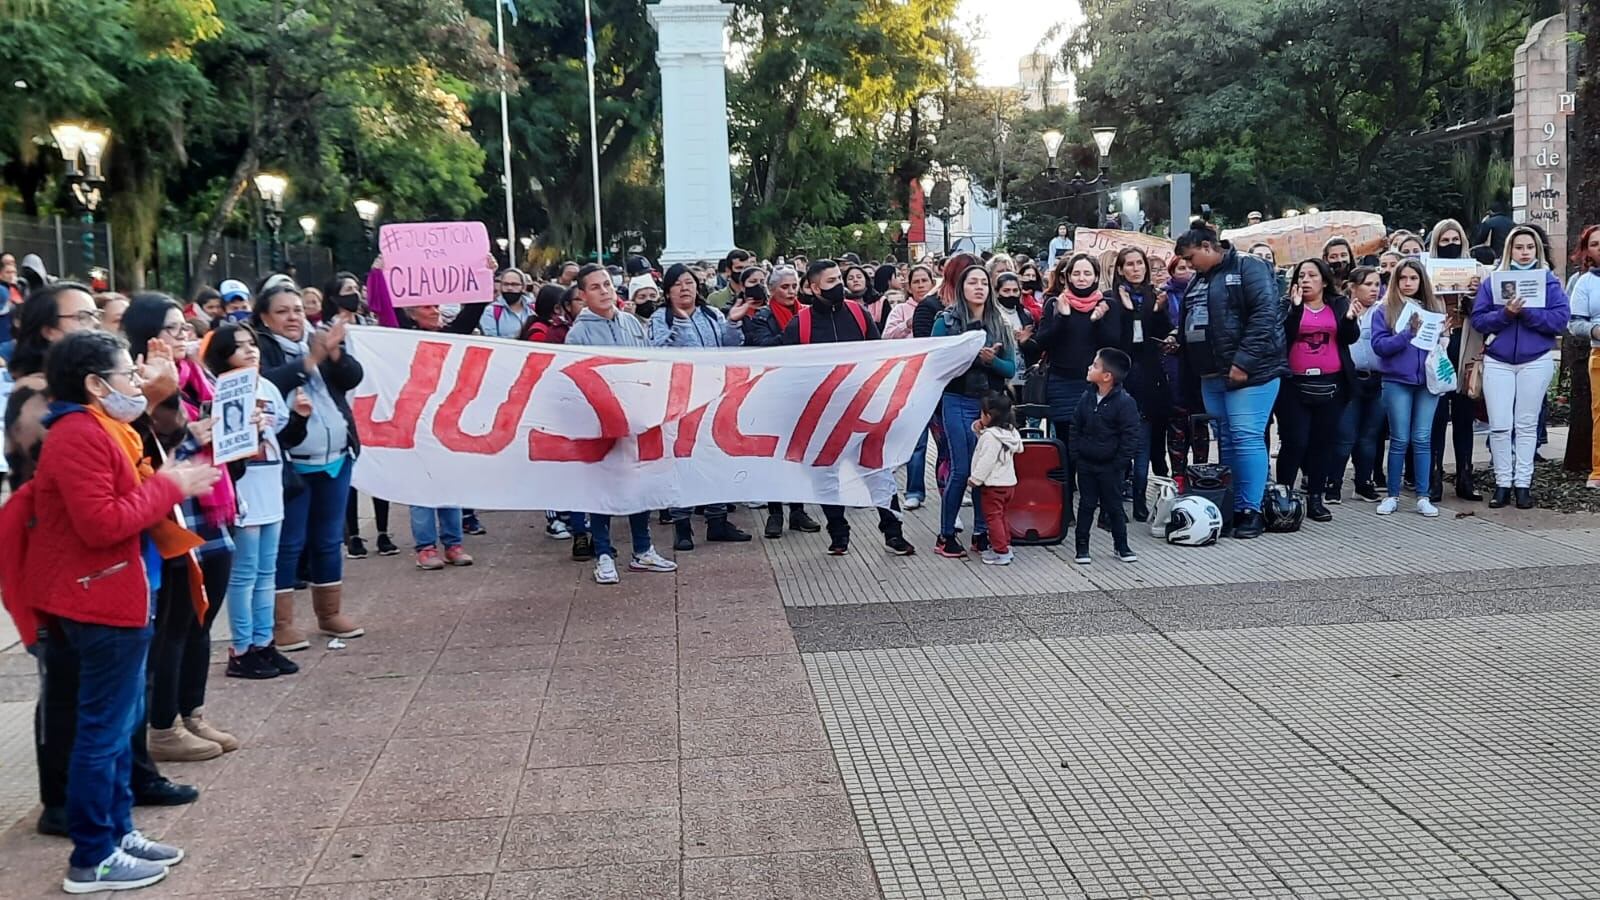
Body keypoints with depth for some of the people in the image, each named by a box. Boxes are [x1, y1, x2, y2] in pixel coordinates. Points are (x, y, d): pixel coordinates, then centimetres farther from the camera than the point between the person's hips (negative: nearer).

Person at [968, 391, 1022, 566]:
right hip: (1009, 481, 9)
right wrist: (980, 431, 7)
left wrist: (975, 479, -11)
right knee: (1001, 516, 20)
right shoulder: (1010, 432, 8)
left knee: (992, 517, -3)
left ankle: (1001, 553, -4)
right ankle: (1005, 545, 25)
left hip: (994, 485, -9)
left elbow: (986, 461, -20)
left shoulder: (990, 435, -19)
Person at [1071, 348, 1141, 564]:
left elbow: (1130, 437, -12)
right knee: (1086, 505, 9)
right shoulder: (1086, 398, 2)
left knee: (1113, 506, 7)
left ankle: (1122, 546, 22)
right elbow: (1075, 428, 9)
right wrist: (1075, 456, 2)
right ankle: (1081, 546, 16)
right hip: (1085, 464, 4)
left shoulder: (1125, 402, -14)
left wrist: (1119, 463, -13)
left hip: (1109, 467, -4)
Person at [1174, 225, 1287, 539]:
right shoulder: (1197, 281, 19)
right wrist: (1178, 343, 9)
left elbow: (1265, 314, -17)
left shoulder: (1248, 268, -6)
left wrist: (1244, 361, -20)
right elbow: (1189, 325, 29)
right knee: (1226, 441, 10)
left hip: (1249, 372, -8)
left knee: (1246, 438, -10)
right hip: (1212, 376, 8)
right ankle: (1233, 506, 16)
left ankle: (1251, 510, -4)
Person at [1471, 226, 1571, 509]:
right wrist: (1506, 313, -18)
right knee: (1499, 426, -1)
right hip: (1498, 362, 1)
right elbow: (1478, 320, -2)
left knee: (1527, 425, 6)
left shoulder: (1549, 281, 4)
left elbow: (1561, 319, -8)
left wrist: (1526, 312, -18)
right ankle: (1503, 483, 8)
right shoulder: (1493, 281, 6)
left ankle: (1523, 483, 12)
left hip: (1536, 361, -1)